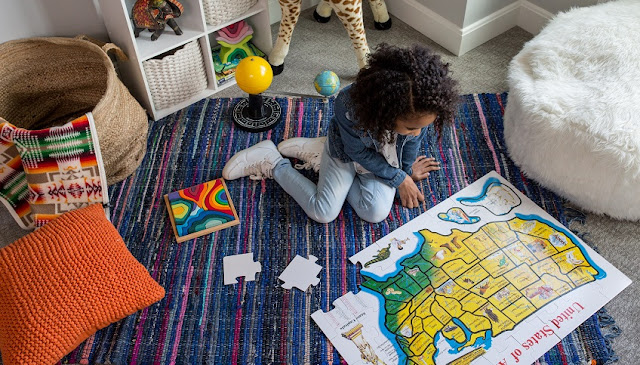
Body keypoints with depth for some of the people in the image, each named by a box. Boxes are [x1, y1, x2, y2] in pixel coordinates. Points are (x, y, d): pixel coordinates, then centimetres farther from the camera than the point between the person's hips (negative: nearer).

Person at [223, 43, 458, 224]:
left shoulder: (417, 109, -33)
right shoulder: (350, 106, -42)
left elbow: (413, 140, -8)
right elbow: (359, 153, -24)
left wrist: (407, 168, 9)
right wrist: (399, 179, -17)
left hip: (382, 157, 4)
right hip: (347, 153, -4)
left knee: (376, 212, -12)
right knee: (323, 213, -10)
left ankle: (320, 155, 9)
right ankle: (272, 163, 12)